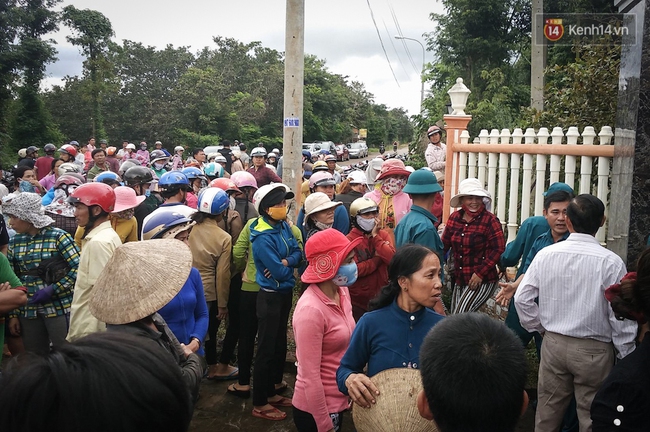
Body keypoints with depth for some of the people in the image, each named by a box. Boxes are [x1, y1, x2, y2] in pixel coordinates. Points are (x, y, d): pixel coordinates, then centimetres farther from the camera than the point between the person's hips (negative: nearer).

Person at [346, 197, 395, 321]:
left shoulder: (383, 235, 2)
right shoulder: (349, 240, -10)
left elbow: (392, 259, -13)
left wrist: (375, 237, -13)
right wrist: (377, 259, -12)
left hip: (381, 298, 4)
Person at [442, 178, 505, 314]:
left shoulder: (490, 220, -13)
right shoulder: (454, 218, 2)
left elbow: (498, 249, -16)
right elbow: (445, 244, 9)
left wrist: (480, 273, -19)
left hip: (483, 281, -6)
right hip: (459, 280, 6)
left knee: (460, 317, -16)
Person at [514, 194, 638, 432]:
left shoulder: (545, 254, -6)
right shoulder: (610, 262, -16)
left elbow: (522, 298, -3)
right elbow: (621, 315, -13)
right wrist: (626, 355, 0)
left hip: (553, 343, 3)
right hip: (594, 350, -3)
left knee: (547, 411, 18)